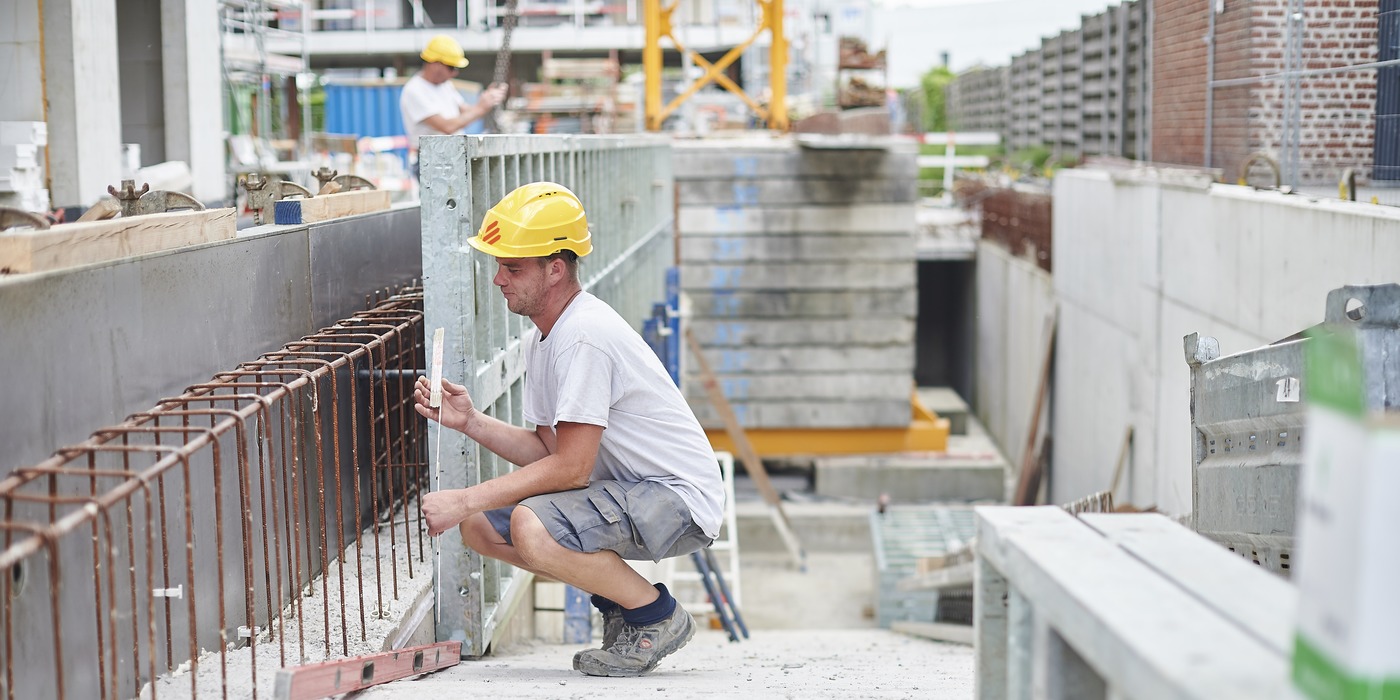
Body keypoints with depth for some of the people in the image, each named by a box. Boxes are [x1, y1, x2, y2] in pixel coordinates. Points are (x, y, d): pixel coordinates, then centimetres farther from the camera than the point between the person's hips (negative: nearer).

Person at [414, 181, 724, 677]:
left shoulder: (584, 335, -22)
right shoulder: (539, 339, 9)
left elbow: (571, 468, -24)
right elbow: (548, 451, 9)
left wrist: (464, 501, -21)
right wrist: (471, 422, -3)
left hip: (680, 499, -10)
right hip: (626, 490, 10)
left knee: (531, 526, -31)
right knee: (479, 525, 2)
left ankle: (658, 616, -8)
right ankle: (617, 601, 11)